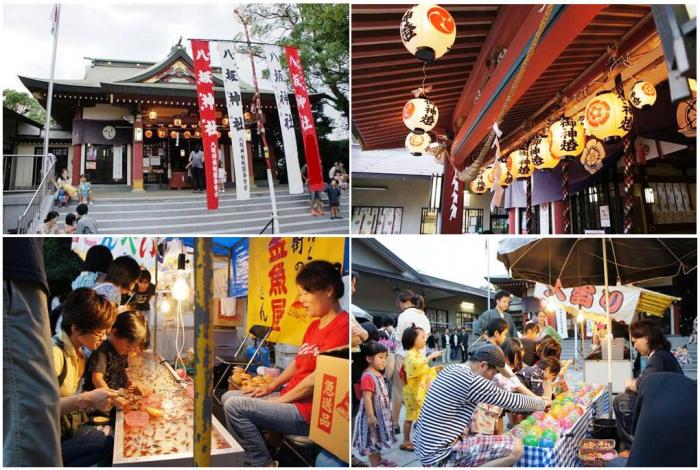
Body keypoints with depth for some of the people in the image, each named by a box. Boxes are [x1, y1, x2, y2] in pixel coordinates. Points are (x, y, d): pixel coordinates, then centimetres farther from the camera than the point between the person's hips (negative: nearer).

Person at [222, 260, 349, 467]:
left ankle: (264, 464, -4)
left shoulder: (342, 325, -19)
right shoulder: (315, 325, 12)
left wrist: (281, 399, -11)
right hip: (291, 399, 10)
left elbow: (318, 377, -22)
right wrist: (270, 387, 11)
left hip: (309, 413, -10)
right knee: (229, 396, 12)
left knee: (234, 406, -15)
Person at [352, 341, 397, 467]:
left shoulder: (379, 374, 6)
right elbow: (367, 398, -28)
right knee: (372, 439, 4)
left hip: (381, 413, 10)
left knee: (378, 437, 23)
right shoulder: (367, 376, -26)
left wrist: (387, 410, 22)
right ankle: (374, 465, 15)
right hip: (372, 414, -10)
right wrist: (370, 416, -27)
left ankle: (379, 459, 38)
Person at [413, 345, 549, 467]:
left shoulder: (452, 369, 10)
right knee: (515, 448, -15)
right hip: (440, 454, -10)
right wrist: (542, 403, 10)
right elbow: (512, 401, -8)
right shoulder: (471, 381, -19)